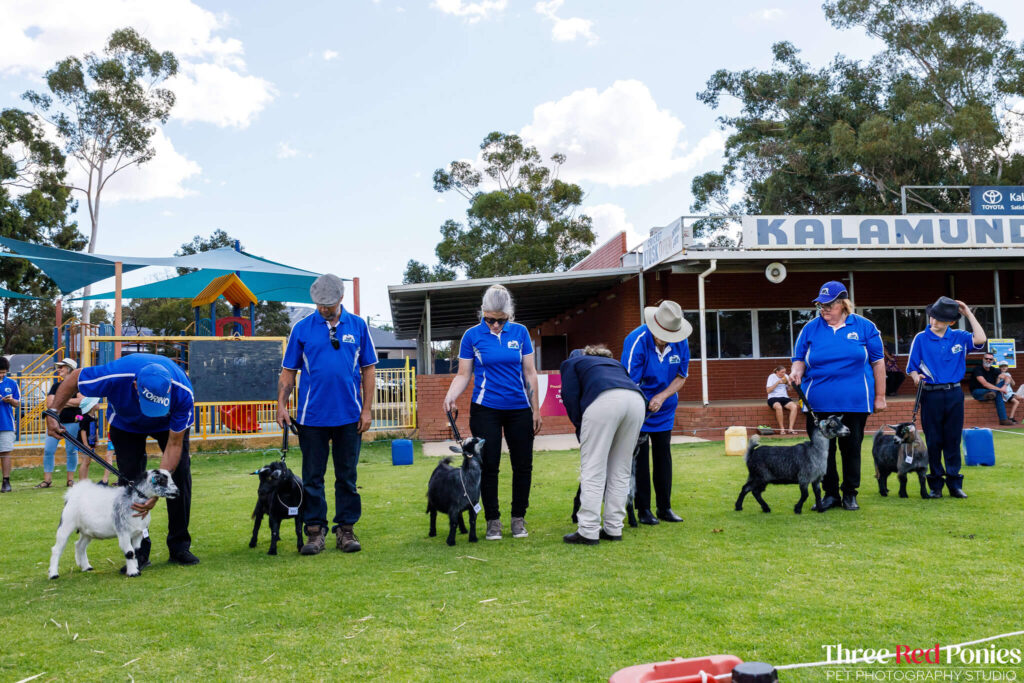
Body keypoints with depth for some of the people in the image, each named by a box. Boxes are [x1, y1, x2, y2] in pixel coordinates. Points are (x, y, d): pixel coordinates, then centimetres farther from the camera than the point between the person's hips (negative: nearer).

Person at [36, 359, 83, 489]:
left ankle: (70, 479, 11)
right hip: (55, 421, 5)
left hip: (72, 422, -5)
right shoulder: (56, 386, 15)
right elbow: (49, 404, 4)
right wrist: (69, 402, -8)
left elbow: (80, 401, -15)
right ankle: (47, 480, 6)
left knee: (71, 451, 0)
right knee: (48, 450, -1)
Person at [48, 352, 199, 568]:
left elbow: (174, 444, -34)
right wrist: (53, 415, -22)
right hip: (126, 423, 0)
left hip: (169, 423, 0)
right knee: (129, 479, -10)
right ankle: (139, 552, -1)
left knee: (179, 473, -11)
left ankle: (179, 546, 2)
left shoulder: (183, 392, -41)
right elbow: (73, 379, -20)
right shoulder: (115, 376, -43)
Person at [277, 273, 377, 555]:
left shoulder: (358, 326, 4)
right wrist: (281, 404, -6)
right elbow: (288, 371, 5)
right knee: (312, 477, 5)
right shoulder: (302, 328, 2)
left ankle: (346, 529, 18)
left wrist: (367, 408, 0)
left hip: (349, 416, 1)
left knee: (347, 476, 8)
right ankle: (315, 530, 15)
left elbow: (368, 369, 6)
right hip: (312, 416, 0)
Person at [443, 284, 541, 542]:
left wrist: (536, 410, 5)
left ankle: (518, 518, 19)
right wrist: (451, 396, -18)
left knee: (523, 464, 5)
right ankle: (492, 520, 12)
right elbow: (463, 375, 1)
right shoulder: (472, 335, -1)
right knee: (488, 466, 0)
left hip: (519, 409, 2)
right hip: (485, 410, -2)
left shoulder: (520, 332, 2)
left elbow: (529, 372, 6)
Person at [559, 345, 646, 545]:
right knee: (621, 471, 12)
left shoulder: (572, 362, 28)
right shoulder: (614, 362, 41)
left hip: (605, 400, -5)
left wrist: (581, 429, 19)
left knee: (593, 470, -3)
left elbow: (570, 397, 11)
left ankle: (588, 532, -5)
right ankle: (613, 529, 13)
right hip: (637, 400, 5)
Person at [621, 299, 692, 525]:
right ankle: (643, 510, 7)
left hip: (664, 408, 4)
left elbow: (681, 377, 0)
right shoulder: (636, 341, -26)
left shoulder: (681, 342, -12)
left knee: (663, 455, 8)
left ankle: (665, 508, 17)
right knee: (640, 457, -1)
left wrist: (662, 396, -17)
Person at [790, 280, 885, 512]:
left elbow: (878, 362, 6)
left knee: (851, 448, 7)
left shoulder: (864, 326, 3)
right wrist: (797, 372, -13)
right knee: (822, 449, 2)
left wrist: (880, 397, 4)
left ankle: (850, 494, 21)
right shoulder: (810, 328, 6)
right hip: (819, 403, 1)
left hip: (855, 403, -1)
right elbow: (800, 359, 11)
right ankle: (830, 493, 15)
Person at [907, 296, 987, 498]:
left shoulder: (959, 337, 7)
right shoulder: (921, 338, 1)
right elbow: (912, 368, 2)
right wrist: (916, 377, -20)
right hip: (931, 395, -2)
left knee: (953, 440, 6)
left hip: (954, 394, 2)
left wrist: (969, 314, -7)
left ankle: (955, 483, 13)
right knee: (933, 441, 2)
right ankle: (936, 484, 10)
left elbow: (980, 340, -12)